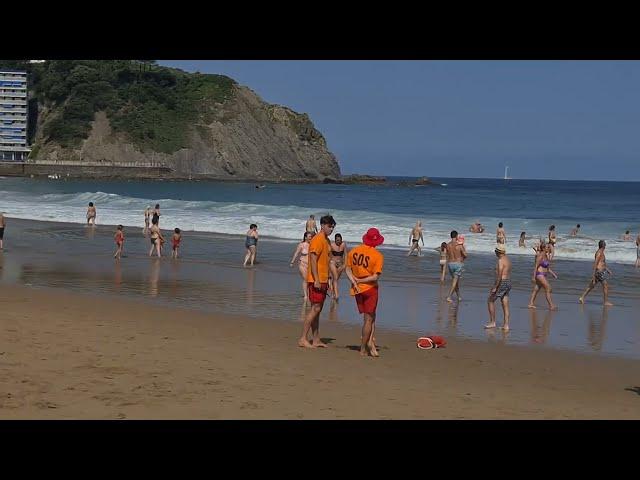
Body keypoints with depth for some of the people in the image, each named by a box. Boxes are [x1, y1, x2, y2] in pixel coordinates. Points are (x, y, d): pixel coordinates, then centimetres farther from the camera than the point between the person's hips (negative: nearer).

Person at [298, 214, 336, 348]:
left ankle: (316, 340, 13)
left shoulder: (326, 240, 16)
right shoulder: (317, 240, -13)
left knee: (317, 310, 10)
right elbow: (313, 260, -19)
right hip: (316, 280, -9)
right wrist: (316, 280, -23)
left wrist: (327, 280, 20)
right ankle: (303, 339, -8)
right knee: (315, 309, -10)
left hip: (322, 280, 9)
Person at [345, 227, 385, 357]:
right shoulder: (378, 255, -13)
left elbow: (348, 269, 2)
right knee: (368, 319, 4)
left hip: (357, 289, 5)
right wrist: (360, 281, -9)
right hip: (370, 288, -5)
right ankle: (363, 349, 7)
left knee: (371, 317, 16)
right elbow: (376, 277, -17)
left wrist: (354, 281, -9)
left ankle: (370, 340, 1)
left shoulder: (353, 251, 3)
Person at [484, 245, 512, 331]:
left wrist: (495, 287, -20)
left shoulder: (500, 260, -16)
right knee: (505, 304, 8)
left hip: (501, 283, -9)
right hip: (508, 282, 9)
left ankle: (492, 322, 4)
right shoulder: (507, 259, 14)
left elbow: (499, 276, -22)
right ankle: (506, 325, 6)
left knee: (490, 301, 4)